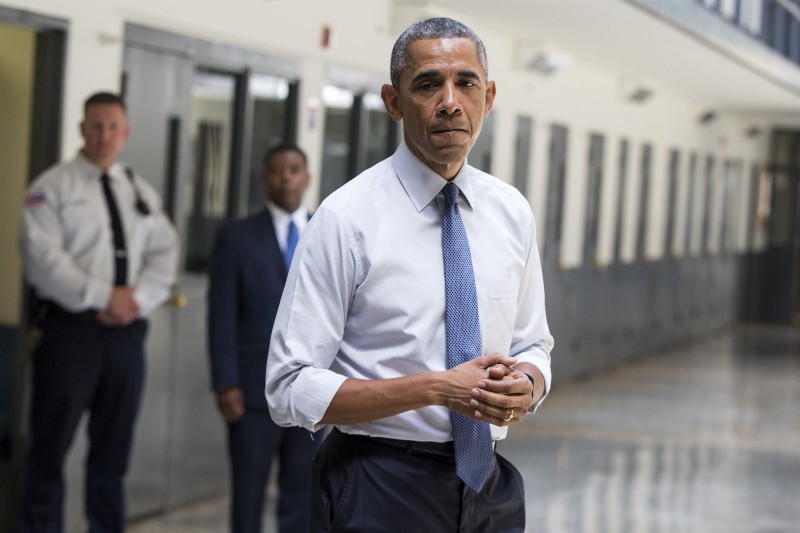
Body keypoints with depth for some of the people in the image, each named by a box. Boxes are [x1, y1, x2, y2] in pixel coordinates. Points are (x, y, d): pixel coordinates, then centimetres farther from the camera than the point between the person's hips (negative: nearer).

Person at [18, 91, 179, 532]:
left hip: (127, 330, 5)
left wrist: (138, 299, -9)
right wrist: (103, 297, -15)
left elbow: (164, 255, 10)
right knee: (51, 445, -2)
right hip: (70, 329, -5)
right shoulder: (53, 187, -1)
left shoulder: (142, 193, 17)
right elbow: (42, 256, -11)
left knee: (113, 446, 10)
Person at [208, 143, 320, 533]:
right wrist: (226, 384, -10)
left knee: (302, 499, 6)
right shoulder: (236, 238, 2)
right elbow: (222, 318, -2)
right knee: (248, 494, 6)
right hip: (254, 390, -2)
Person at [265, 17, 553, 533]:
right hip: (379, 491, -5)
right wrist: (435, 389, -22)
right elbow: (292, 390, -14)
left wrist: (526, 385, -11)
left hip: (489, 485, 5)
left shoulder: (513, 212, 4)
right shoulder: (347, 218, -12)